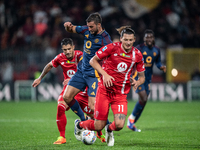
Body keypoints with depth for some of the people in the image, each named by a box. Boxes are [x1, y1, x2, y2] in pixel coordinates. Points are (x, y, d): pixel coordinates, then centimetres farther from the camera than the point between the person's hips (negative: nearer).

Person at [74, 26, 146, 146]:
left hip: (121, 94, 2)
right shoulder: (112, 48, -11)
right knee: (99, 126, -1)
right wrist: (104, 74, -16)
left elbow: (142, 77, 8)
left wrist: (137, 82, -15)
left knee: (119, 125, -17)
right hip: (104, 90, -2)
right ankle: (79, 125, 33)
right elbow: (93, 61, -3)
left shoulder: (138, 55, -2)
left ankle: (109, 129, 22)